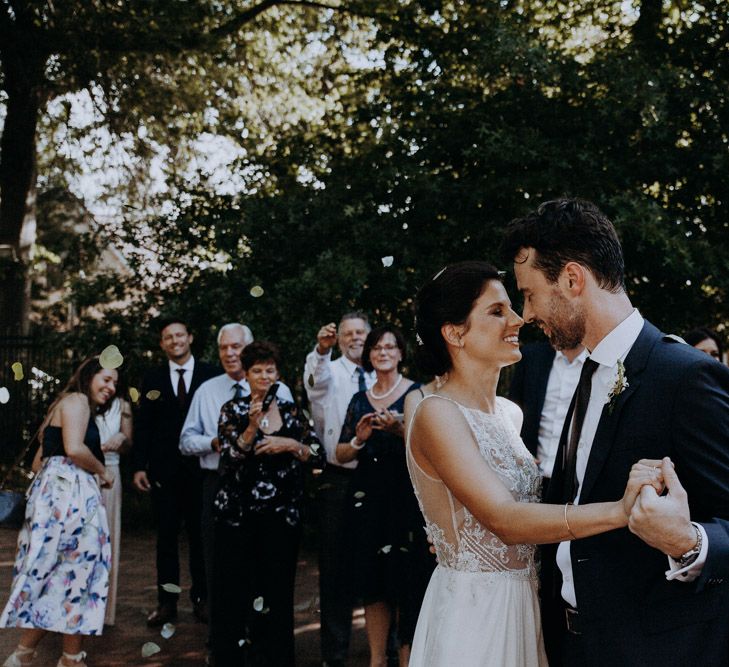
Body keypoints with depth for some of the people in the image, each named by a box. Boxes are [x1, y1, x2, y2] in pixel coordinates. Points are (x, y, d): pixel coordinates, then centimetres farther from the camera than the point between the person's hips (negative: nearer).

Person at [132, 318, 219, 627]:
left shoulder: (210, 374, 0)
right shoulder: (153, 378, 7)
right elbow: (144, 425, 6)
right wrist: (139, 466, -1)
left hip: (201, 466, -2)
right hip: (164, 469, 2)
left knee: (200, 535, 7)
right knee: (166, 536, 7)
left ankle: (201, 598, 17)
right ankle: (167, 601, 14)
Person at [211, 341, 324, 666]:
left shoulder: (290, 411, 7)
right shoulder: (233, 410, 2)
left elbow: (318, 456, 2)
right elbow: (228, 459, -10)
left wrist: (291, 445, -14)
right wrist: (252, 427, -22)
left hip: (281, 515, 2)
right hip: (237, 515, -2)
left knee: (277, 591, 6)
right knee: (233, 590, 0)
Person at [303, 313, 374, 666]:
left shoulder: (378, 379, 10)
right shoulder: (330, 373, 0)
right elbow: (315, 376, -24)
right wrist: (322, 350, -44)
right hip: (338, 481, -3)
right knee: (336, 569, 3)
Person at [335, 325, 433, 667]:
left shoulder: (416, 393, -1)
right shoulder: (360, 400, 12)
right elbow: (341, 454, 10)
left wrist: (400, 430, -23)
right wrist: (359, 439, -9)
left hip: (406, 497, -4)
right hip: (368, 497, 4)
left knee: (406, 579, -2)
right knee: (372, 581, 8)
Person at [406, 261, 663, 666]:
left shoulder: (512, 413, 6)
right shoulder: (438, 414, -18)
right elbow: (504, 519, -28)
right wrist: (619, 511, -37)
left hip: (526, 602, 7)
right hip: (472, 611, -7)